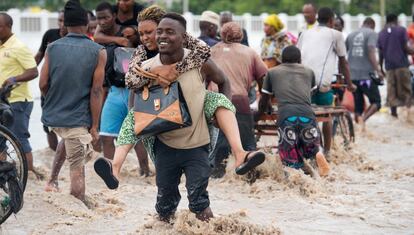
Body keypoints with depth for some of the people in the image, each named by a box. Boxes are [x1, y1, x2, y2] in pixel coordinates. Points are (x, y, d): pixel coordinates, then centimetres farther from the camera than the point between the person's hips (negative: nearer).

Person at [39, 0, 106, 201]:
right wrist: (94, 127, -7)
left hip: (53, 116, 4)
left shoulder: (52, 48, -1)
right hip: (78, 119, -4)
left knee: (68, 140, 34)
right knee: (77, 169, 3)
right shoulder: (98, 52, -8)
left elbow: (43, 84, 0)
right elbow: (96, 91, -11)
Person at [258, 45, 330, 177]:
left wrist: (259, 114, 54)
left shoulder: (272, 73, 24)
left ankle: (300, 168, -24)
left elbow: (264, 101, 33)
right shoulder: (309, 72, 28)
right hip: (307, 115, 1)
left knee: (291, 161, 10)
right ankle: (317, 154, -8)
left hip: (285, 116, -1)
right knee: (312, 148, 26)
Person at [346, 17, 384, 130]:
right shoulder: (372, 34, -2)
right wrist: (378, 70, -17)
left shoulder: (351, 35, 15)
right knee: (376, 102, 2)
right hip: (366, 74, -6)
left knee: (358, 104, 13)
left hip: (352, 75, 6)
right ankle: (363, 119, -22)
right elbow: (371, 52, -16)